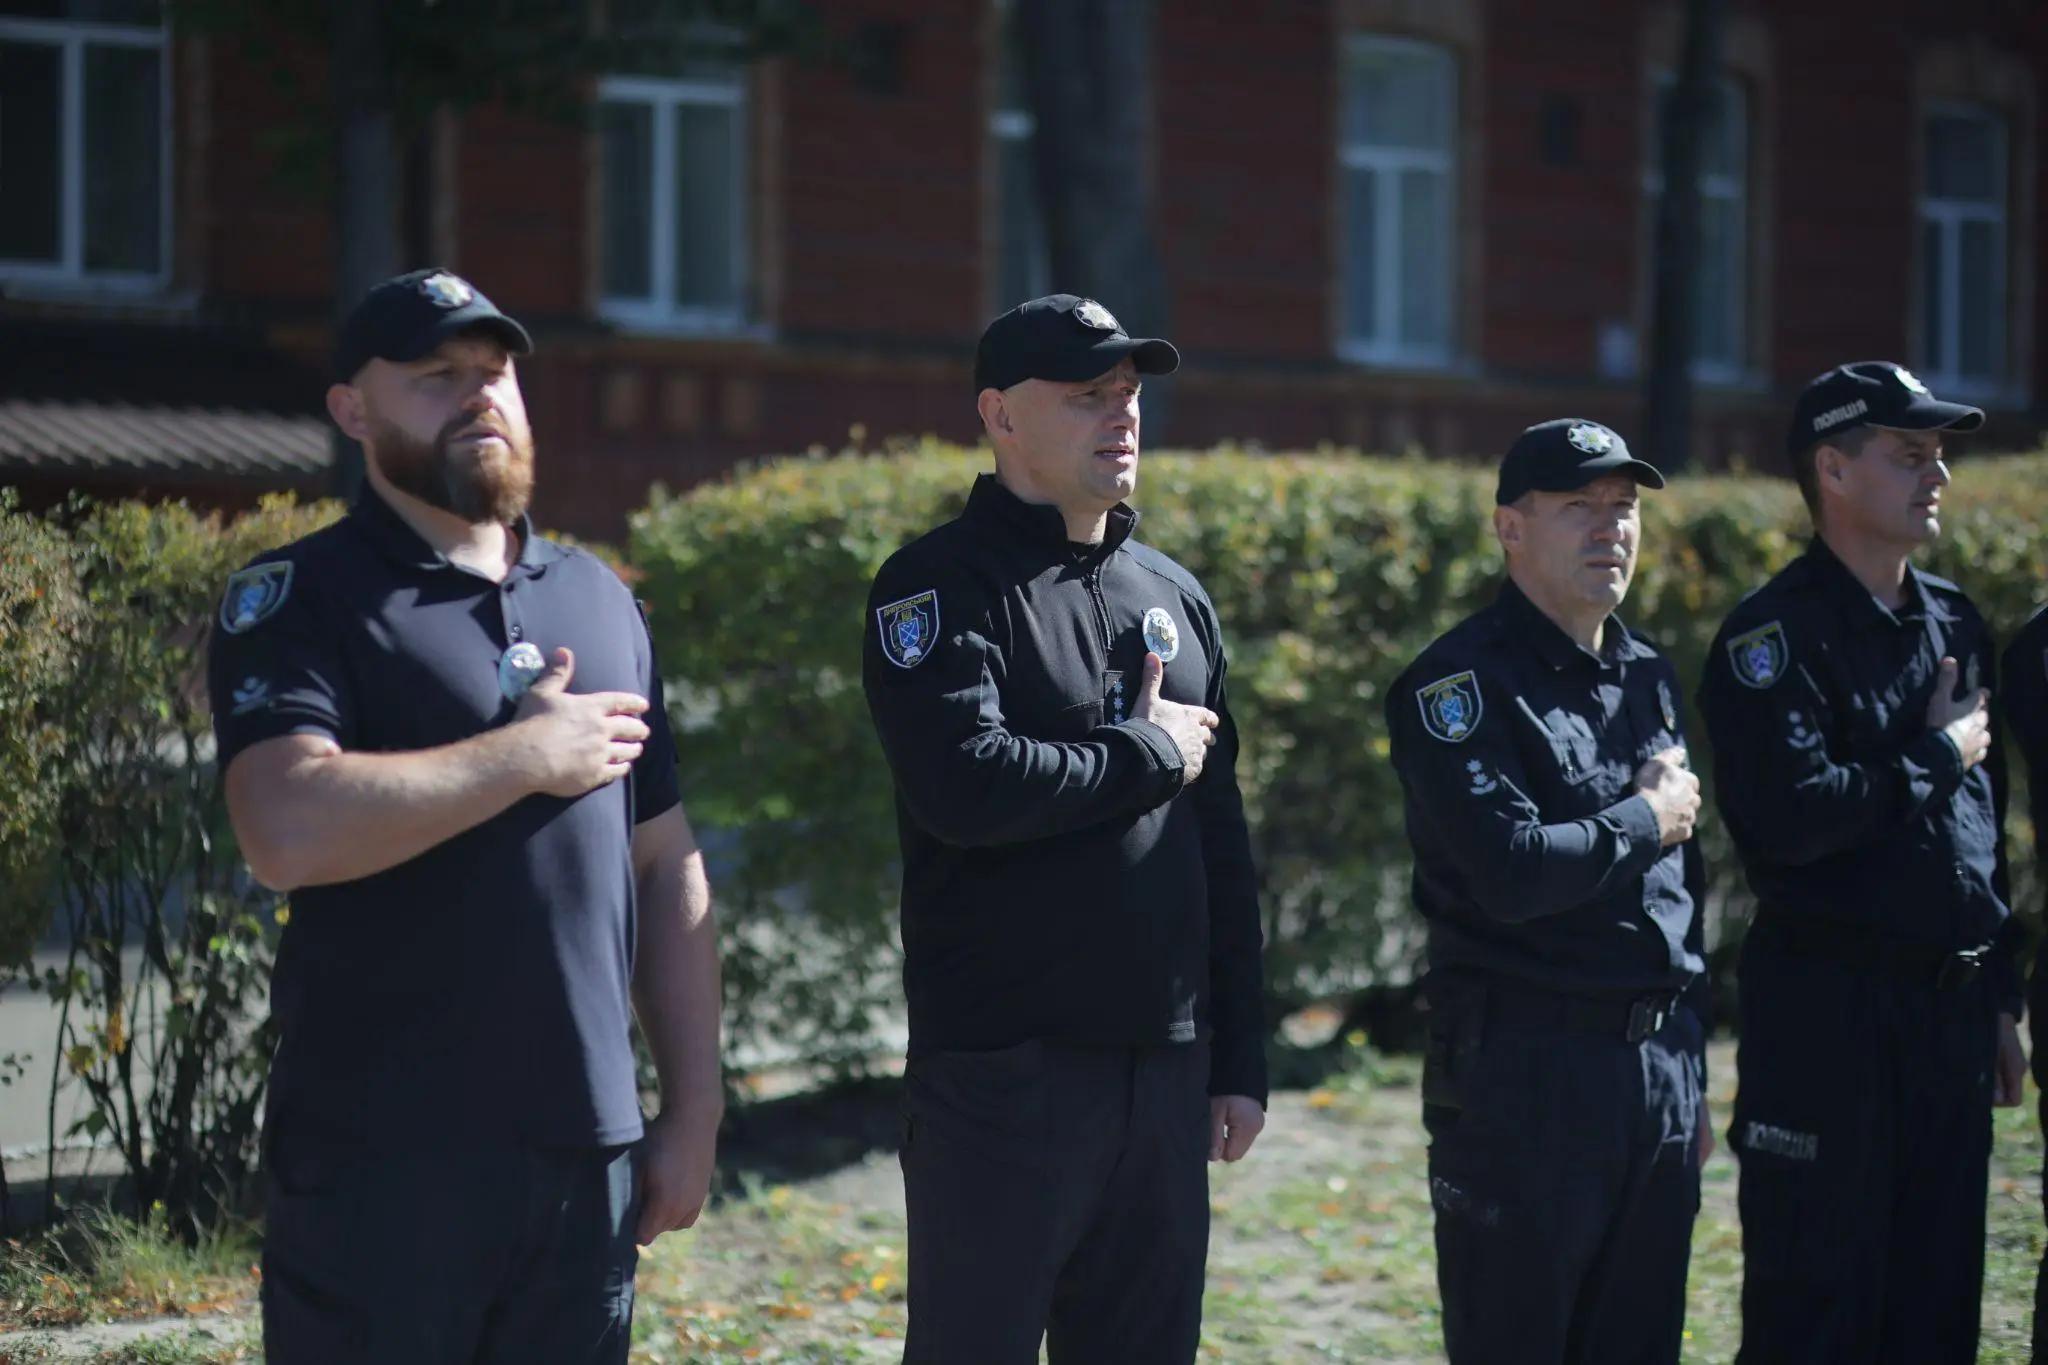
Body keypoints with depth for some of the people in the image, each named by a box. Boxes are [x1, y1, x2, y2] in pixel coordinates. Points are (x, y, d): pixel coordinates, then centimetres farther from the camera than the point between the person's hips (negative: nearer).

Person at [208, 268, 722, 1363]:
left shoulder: (598, 601, 16)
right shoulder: (297, 602, -3)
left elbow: (667, 872, 18)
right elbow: (287, 831, -21)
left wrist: (694, 1110, 12)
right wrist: (530, 756, -13)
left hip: (586, 1153, 5)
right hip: (381, 1165, -5)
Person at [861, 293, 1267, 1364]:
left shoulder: (1174, 597, 15)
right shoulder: (941, 587, -6)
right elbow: (965, 787, -23)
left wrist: (1239, 1058, 14)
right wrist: (1148, 750, -9)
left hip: (1165, 1073, 6)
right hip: (1003, 1074, -6)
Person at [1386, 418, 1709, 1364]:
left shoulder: (1649, 676, 15)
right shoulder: (1462, 684, -10)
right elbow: (1514, 872, -23)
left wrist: (1691, 1073, 19)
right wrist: (1646, 819, -8)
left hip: (1659, 1068, 7)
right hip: (1523, 1073, -7)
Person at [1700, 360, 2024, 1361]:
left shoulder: (1956, 624, 14)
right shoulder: (1774, 635, -10)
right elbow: (1788, 817, -23)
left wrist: (2000, 998, 17)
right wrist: (1936, 757, -12)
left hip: (1951, 1011, 7)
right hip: (1827, 1009, -7)